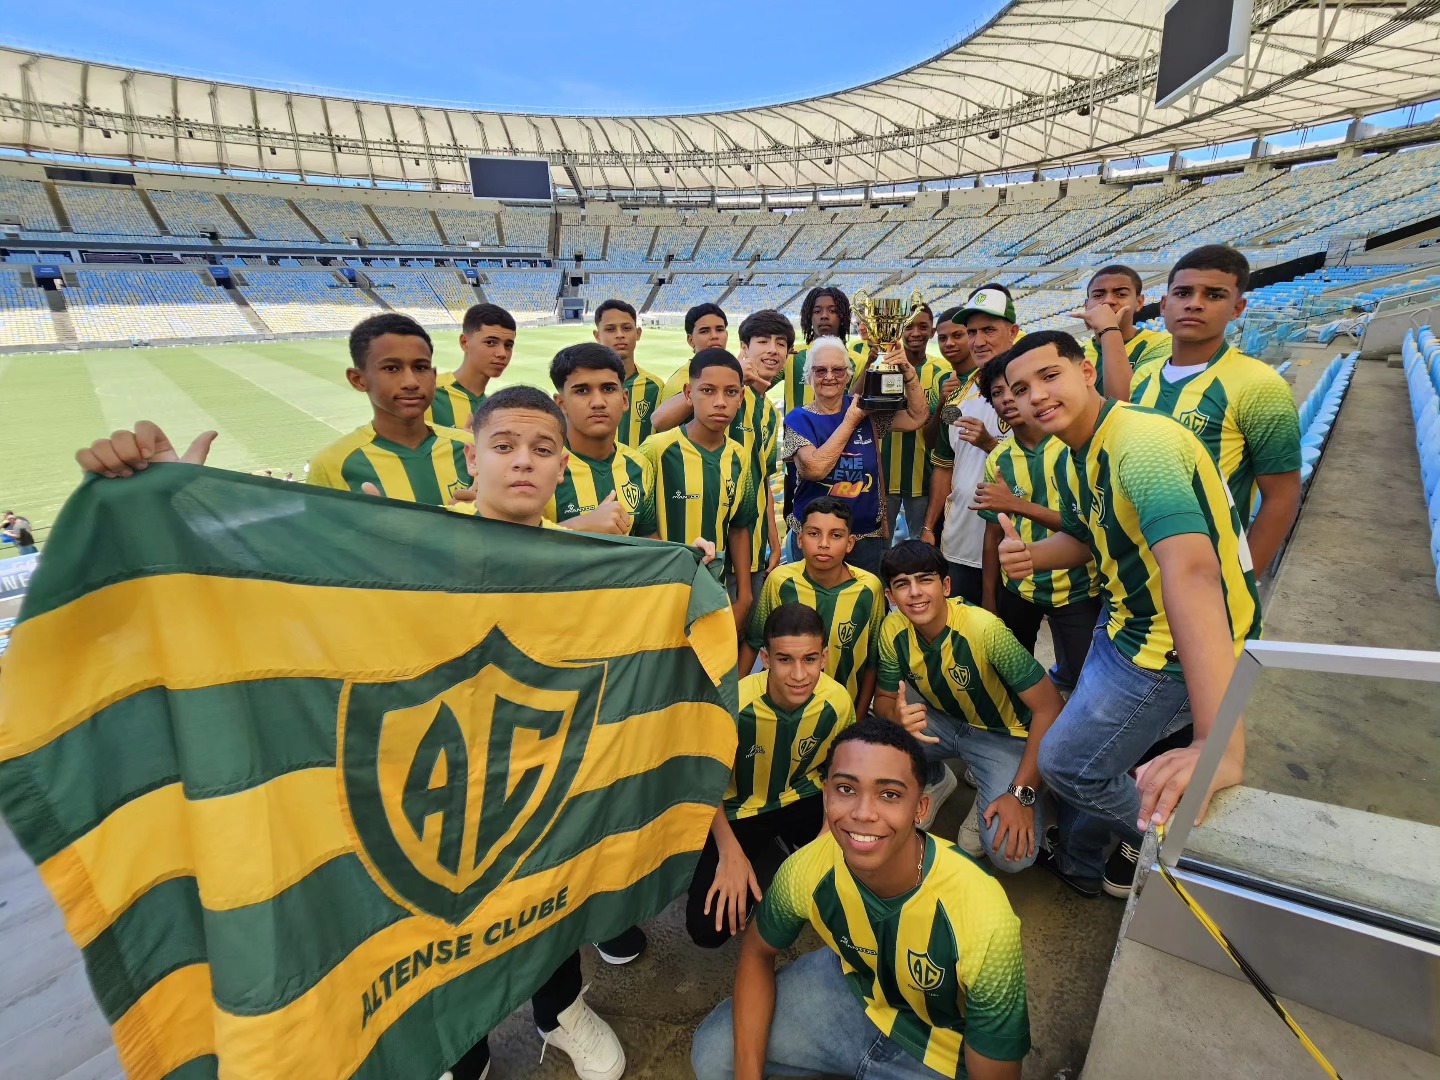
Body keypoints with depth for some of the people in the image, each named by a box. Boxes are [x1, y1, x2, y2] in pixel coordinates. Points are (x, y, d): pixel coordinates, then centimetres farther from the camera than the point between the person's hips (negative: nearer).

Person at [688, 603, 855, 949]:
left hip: (803, 800, 2)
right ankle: (763, 866, 15)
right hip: (739, 811, -2)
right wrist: (730, 852, -19)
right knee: (709, 928, -15)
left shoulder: (838, 701, -22)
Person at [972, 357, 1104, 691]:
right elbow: (994, 532, 6)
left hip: (1077, 589, -3)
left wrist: (1018, 505, -25)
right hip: (1016, 589, 3)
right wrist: (988, 599, 7)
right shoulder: (998, 459, 2)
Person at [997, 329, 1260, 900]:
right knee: (1087, 756, 23)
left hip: (1177, 654, -9)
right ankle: (1078, 864, 48)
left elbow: (1191, 570, -43)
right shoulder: (1086, 450, 3)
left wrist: (1220, 746, -52)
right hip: (1125, 629, 9)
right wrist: (1029, 555, -9)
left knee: (1066, 763, 4)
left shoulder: (1141, 441, -29)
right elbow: (1080, 538, 17)